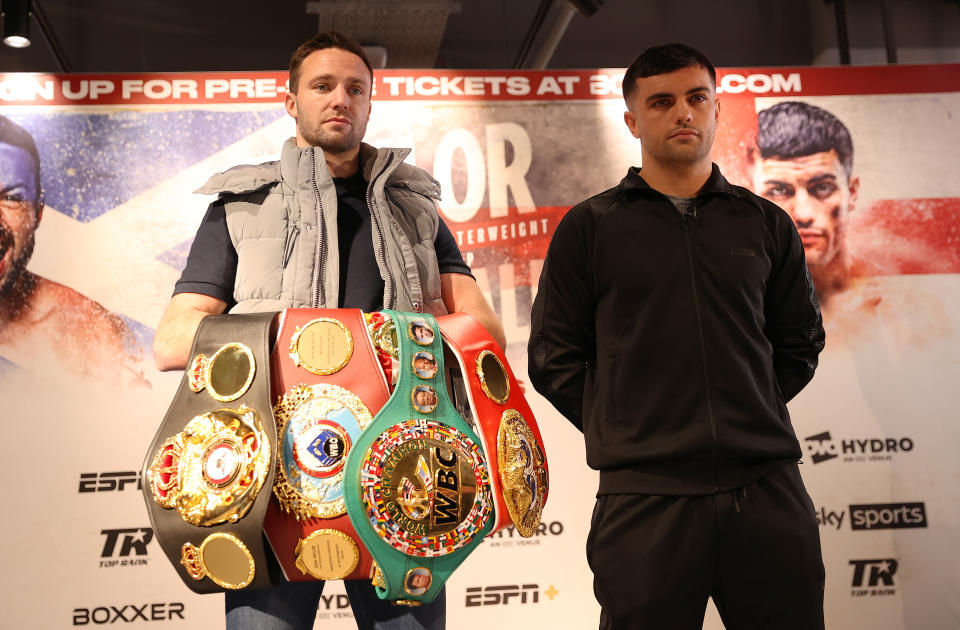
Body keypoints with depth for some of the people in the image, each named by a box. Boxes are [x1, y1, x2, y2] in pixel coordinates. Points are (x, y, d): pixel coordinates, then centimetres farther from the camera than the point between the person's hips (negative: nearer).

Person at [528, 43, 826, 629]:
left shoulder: (766, 224, 13)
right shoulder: (589, 227, 6)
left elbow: (800, 341, 20)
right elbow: (553, 358, 6)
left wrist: (751, 414, 9)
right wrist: (627, 430, 0)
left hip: (768, 491, 3)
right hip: (646, 496, -2)